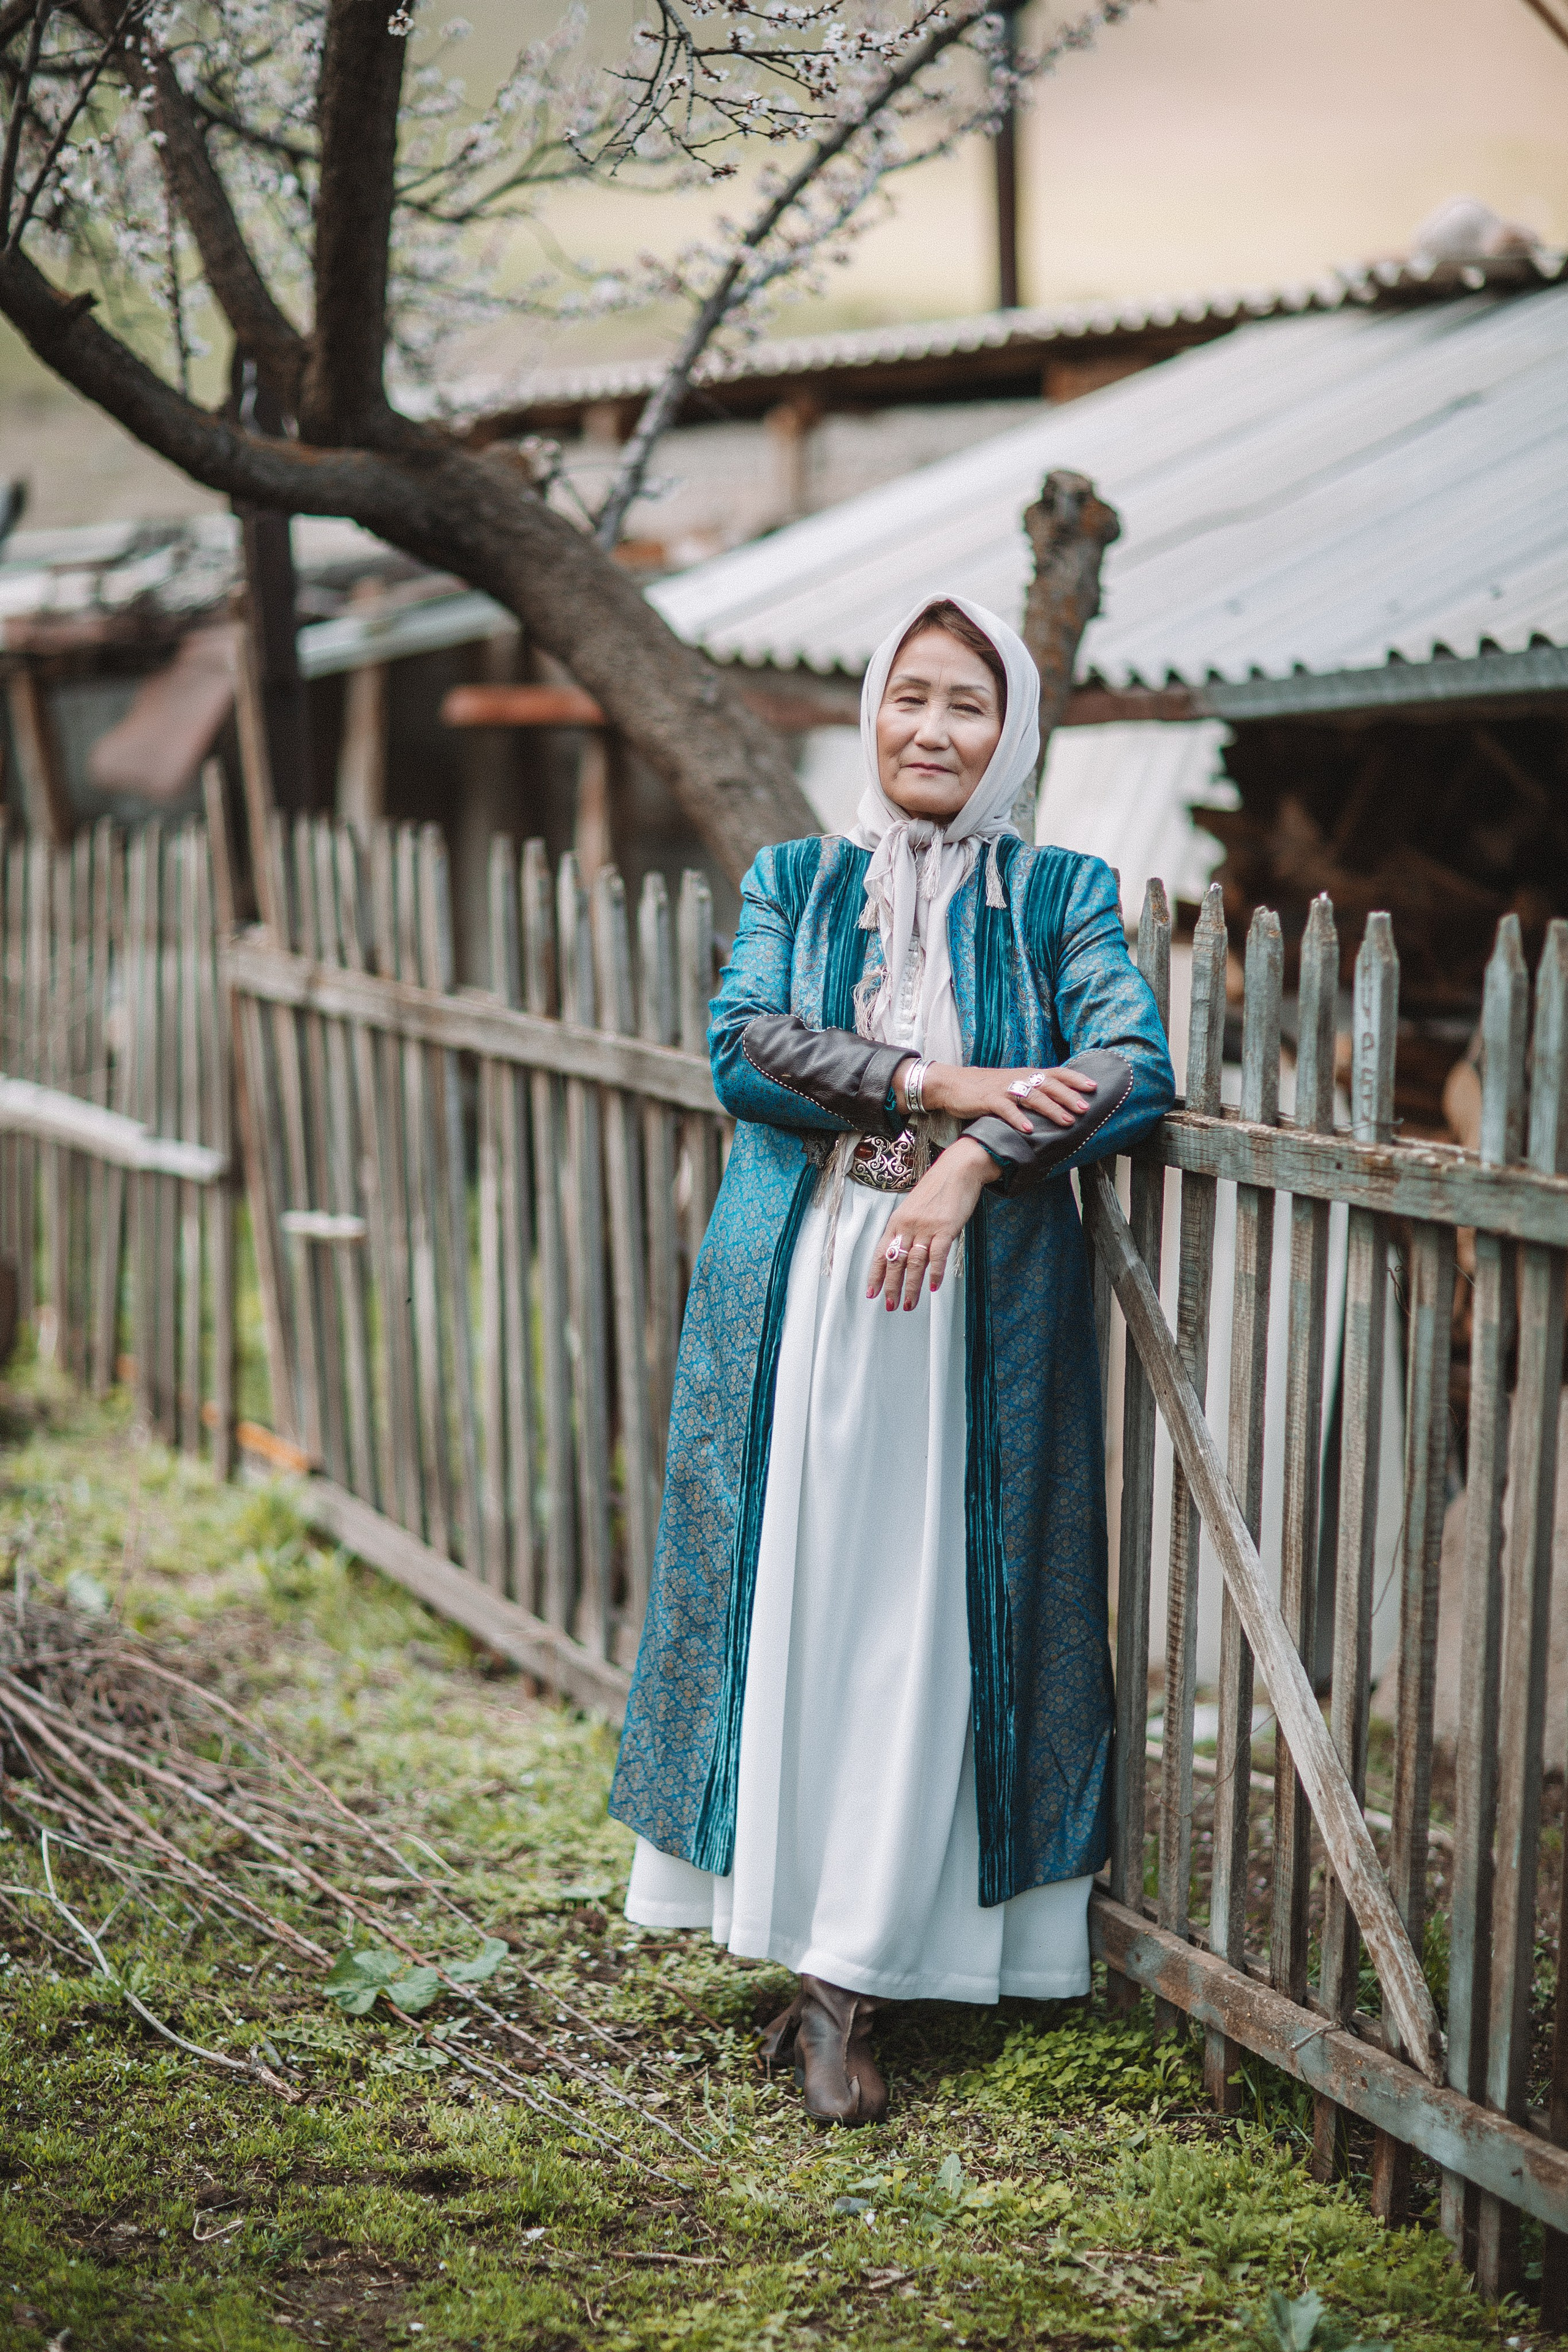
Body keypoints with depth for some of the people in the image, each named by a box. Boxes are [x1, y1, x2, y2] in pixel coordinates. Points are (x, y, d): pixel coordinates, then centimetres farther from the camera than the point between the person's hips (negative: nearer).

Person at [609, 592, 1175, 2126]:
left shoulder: (1060, 898, 7)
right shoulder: (795, 883, 12)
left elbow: (1135, 1072, -8)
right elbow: (743, 1046, -5)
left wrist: (971, 1159, -21)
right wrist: (944, 1084, -15)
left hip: (976, 1307, -1)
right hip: (794, 1292, 2)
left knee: (920, 1627, -3)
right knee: (787, 1600, 0)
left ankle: (847, 1980, 3)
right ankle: (796, 1932, 10)